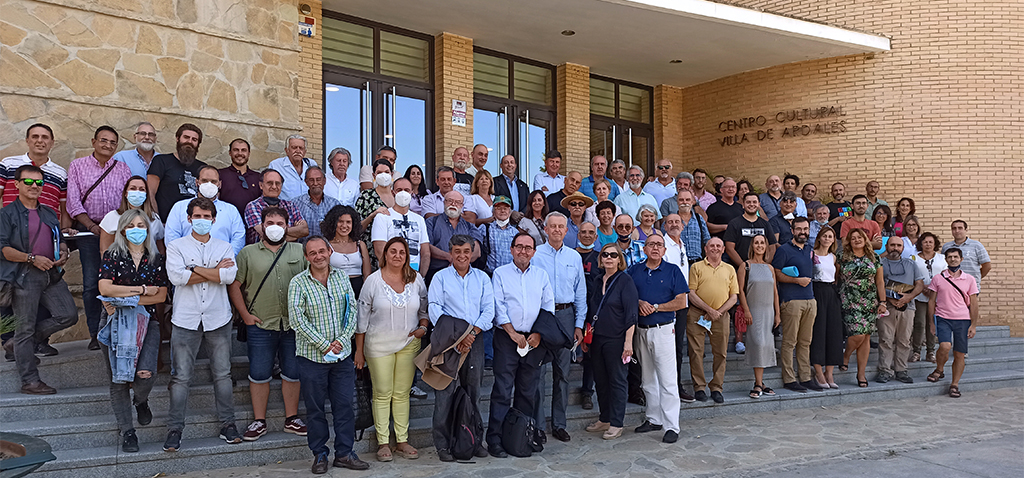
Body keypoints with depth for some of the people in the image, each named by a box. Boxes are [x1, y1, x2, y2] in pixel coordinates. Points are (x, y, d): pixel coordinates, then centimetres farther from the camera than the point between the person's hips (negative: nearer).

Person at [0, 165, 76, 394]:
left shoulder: (49, 213, 18)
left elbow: (59, 239, 28)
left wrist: (63, 252, 6)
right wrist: (32, 258, -18)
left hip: (51, 275, 7)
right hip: (23, 277, -6)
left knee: (69, 315, 0)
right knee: (26, 328, -1)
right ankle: (30, 381, 7)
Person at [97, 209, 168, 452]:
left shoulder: (156, 259, 8)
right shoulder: (112, 256, 3)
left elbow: (161, 296, 1)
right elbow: (105, 288, -10)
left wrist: (127, 298, -10)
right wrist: (143, 289, -9)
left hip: (147, 321, 0)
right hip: (116, 323, 0)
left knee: (146, 373, -16)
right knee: (118, 378, 1)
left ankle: (141, 401, 21)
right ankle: (126, 430, 15)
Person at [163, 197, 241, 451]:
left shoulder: (225, 247, 10)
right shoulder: (176, 246, 6)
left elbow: (230, 275, -9)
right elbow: (176, 276, -12)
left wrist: (194, 269, -8)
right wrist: (215, 272, -8)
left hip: (218, 319, 1)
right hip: (186, 320, -1)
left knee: (223, 374, 7)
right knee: (181, 377, 1)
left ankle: (227, 424, 17)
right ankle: (175, 428, 10)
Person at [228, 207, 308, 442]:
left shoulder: (300, 251, 7)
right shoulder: (248, 253, 5)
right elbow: (234, 285, 4)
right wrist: (245, 314, -3)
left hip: (294, 325, 1)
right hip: (260, 325, -1)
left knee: (293, 373, 8)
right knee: (259, 374, 4)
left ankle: (292, 418, 21)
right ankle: (259, 421, 16)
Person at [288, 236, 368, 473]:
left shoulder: (341, 277, 5)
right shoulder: (298, 283, -7)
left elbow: (352, 311, 3)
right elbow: (297, 320, -13)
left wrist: (341, 340, -10)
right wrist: (324, 345, -15)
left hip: (342, 355, 3)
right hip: (312, 356, -3)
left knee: (344, 404, 8)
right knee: (315, 408, 7)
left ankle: (344, 453, 20)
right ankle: (319, 454, 22)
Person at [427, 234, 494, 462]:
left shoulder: (482, 278, 13)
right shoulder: (440, 277, 5)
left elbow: (489, 310, 6)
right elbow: (434, 310, -4)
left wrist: (472, 332, -9)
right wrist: (455, 337, -14)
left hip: (474, 341, 3)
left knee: (473, 389, 6)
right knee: (446, 391, -5)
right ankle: (443, 443, 2)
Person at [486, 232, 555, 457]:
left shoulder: (541, 275, 13)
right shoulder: (500, 274, 4)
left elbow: (549, 306, 10)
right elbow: (498, 307, -3)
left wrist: (539, 333, -2)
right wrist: (513, 333, -10)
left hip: (534, 339, 3)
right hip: (507, 337, -3)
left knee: (528, 391, 7)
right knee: (502, 390, -6)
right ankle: (494, 440, -2)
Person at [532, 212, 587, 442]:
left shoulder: (574, 257, 10)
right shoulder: (534, 255, -1)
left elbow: (580, 293, 12)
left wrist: (579, 324, 7)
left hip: (565, 315, 3)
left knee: (563, 371, 8)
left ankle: (559, 424, 18)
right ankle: (537, 425, 6)